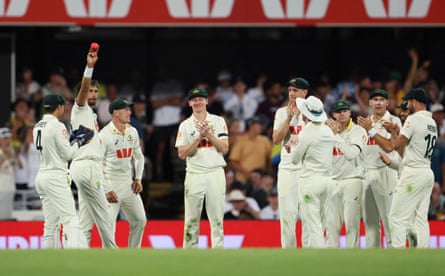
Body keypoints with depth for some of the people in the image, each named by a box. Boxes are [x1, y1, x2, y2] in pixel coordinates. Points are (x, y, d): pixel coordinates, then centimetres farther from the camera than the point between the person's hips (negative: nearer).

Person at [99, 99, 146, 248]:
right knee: (109, 227, -10)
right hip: (111, 185, -7)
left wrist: (138, 179, 10)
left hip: (128, 184, 7)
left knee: (140, 221, 8)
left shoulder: (132, 132, 7)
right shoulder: (104, 135, -13)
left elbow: (138, 157, 22)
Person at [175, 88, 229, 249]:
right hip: (194, 175, 0)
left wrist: (209, 134, -11)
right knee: (191, 219, 1)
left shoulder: (218, 122, 6)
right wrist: (199, 137, -11)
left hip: (215, 174, 0)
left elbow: (224, 149, -1)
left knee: (217, 217, -2)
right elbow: (182, 154, -2)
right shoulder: (185, 125, 7)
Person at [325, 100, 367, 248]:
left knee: (352, 223, -8)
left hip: (352, 180, -5)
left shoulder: (359, 131, -2)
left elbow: (352, 154, -17)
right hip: (332, 181, 5)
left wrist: (336, 135, -13)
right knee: (331, 223, 3)